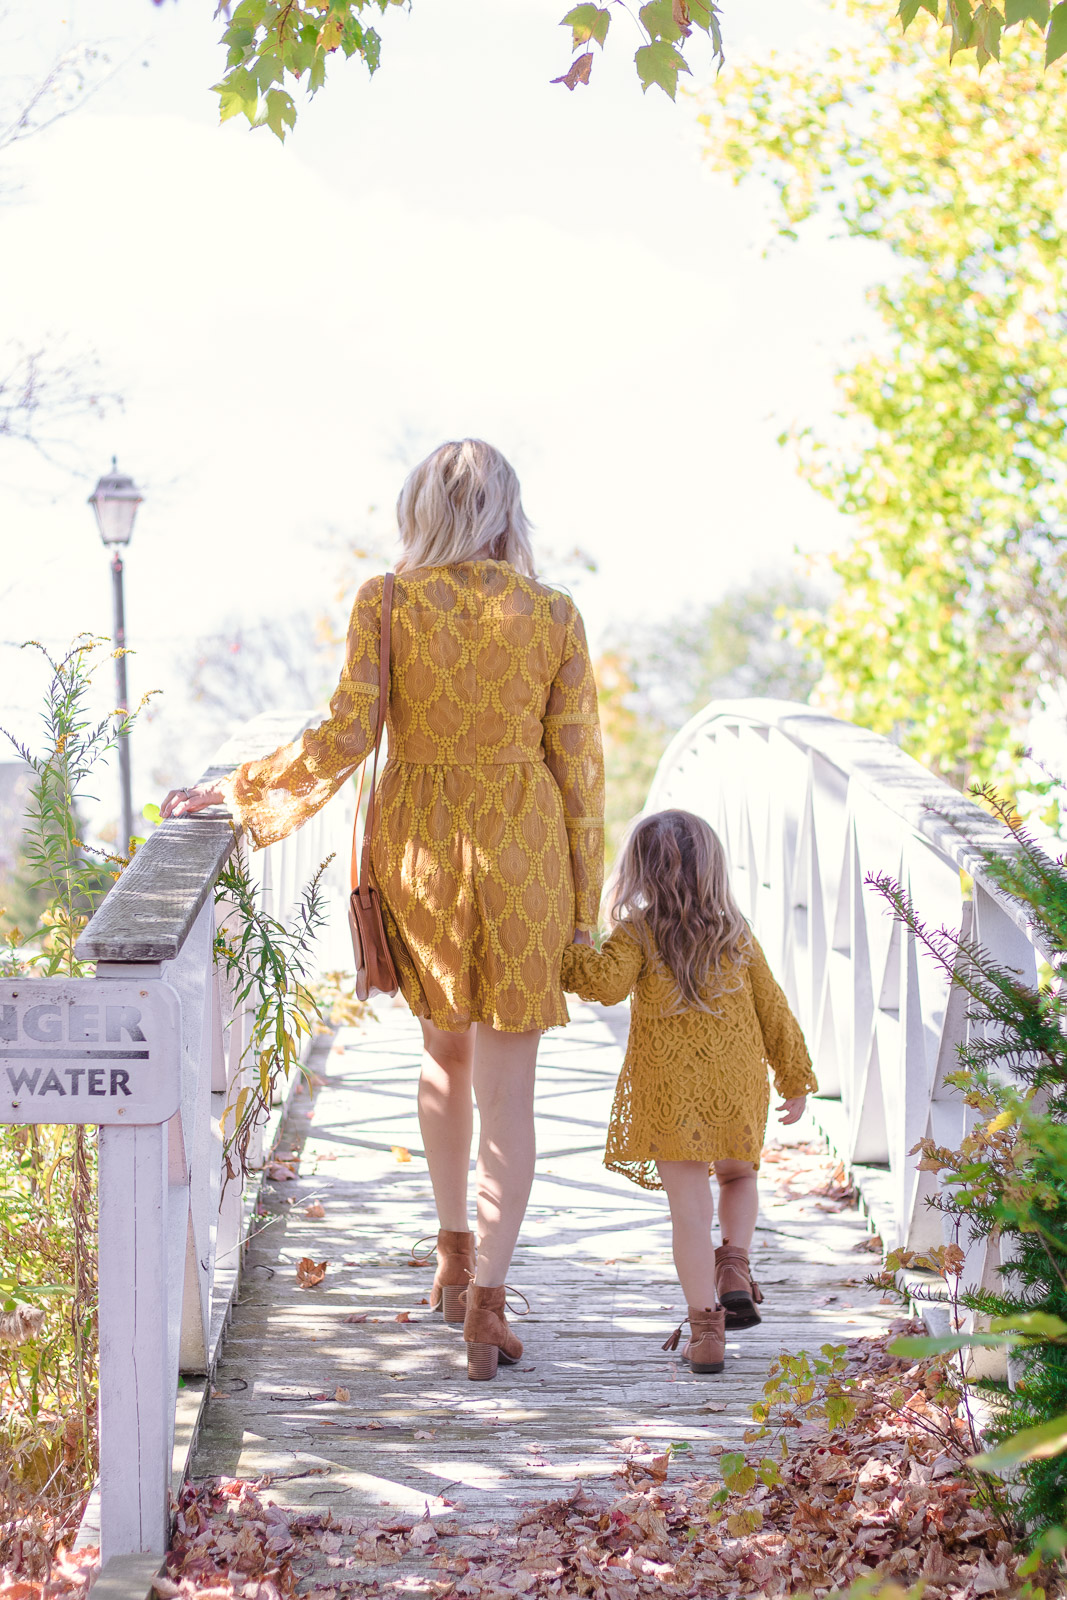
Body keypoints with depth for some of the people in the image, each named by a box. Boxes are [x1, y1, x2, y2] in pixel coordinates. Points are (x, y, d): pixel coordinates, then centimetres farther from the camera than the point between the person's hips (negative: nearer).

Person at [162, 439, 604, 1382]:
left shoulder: (386, 605, -6)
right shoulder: (553, 616, -4)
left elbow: (345, 736, -14)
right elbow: (578, 762, -3)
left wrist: (233, 792, -2)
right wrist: (584, 899, 5)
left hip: (419, 849, 2)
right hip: (523, 857, -1)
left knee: (444, 1052, 25)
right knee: (507, 1089, 3)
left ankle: (455, 1258, 35)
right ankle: (488, 1296, -7)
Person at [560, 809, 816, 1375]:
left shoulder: (636, 933, -4)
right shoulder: (737, 935, 7)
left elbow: (608, 982, -23)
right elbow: (773, 1009, 11)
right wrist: (796, 1079, 20)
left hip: (668, 1090, -3)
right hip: (738, 1083, 3)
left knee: (690, 1206, 0)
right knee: (738, 1176, 27)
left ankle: (704, 1329, -2)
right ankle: (734, 1268, 4)